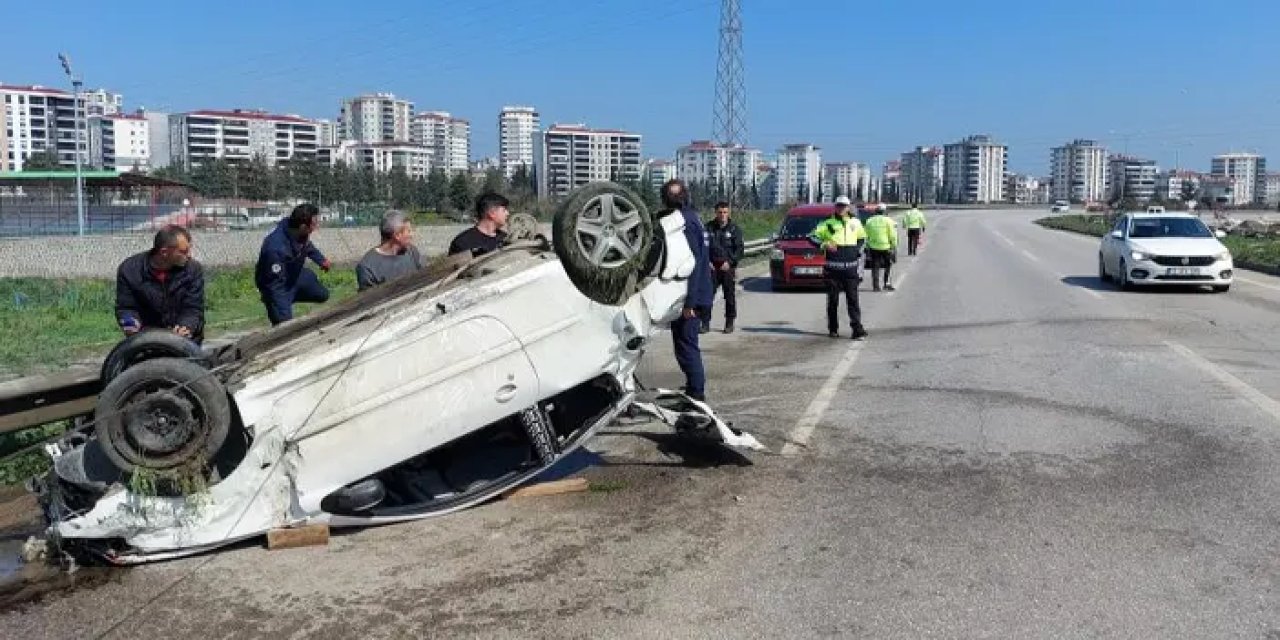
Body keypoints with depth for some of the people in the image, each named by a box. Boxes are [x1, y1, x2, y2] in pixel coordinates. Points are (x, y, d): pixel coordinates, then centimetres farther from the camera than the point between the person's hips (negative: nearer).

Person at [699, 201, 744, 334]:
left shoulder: (734, 228, 3)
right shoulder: (709, 227, 6)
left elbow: (740, 248, 0)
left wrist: (730, 262, -10)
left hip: (728, 267, -1)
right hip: (712, 267, 1)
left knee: (730, 296, 3)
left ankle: (729, 324, 13)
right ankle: (705, 323, -1)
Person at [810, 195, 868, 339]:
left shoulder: (855, 223, 10)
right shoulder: (828, 224, 2)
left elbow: (862, 238, 27)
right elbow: (812, 236, 1)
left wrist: (858, 250, 11)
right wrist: (824, 245, -13)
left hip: (850, 268, 1)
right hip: (833, 268, -1)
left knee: (853, 299, -3)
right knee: (833, 300, 5)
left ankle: (857, 328, -5)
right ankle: (833, 329, 16)